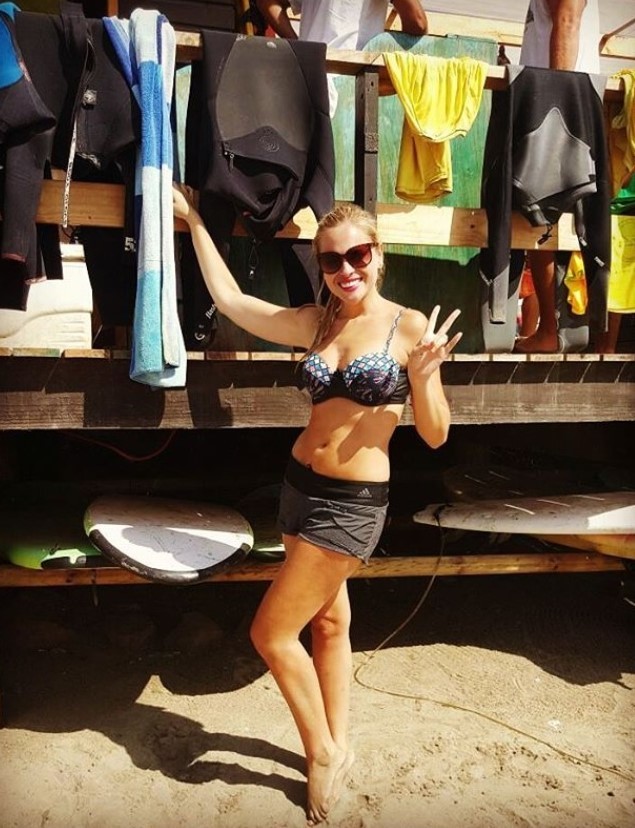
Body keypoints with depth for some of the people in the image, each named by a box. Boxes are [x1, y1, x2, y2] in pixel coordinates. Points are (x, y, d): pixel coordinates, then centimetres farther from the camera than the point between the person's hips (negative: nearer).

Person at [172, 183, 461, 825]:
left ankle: (325, 754, 23)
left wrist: (423, 377, -24)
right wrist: (194, 222, 16)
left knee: (270, 633, -1)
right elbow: (230, 300, 10)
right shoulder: (316, 322, 5)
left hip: (353, 502, -5)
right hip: (301, 485, 6)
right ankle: (336, 748, 37)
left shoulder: (410, 326, -9)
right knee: (329, 621, 18)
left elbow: (435, 435, -6)